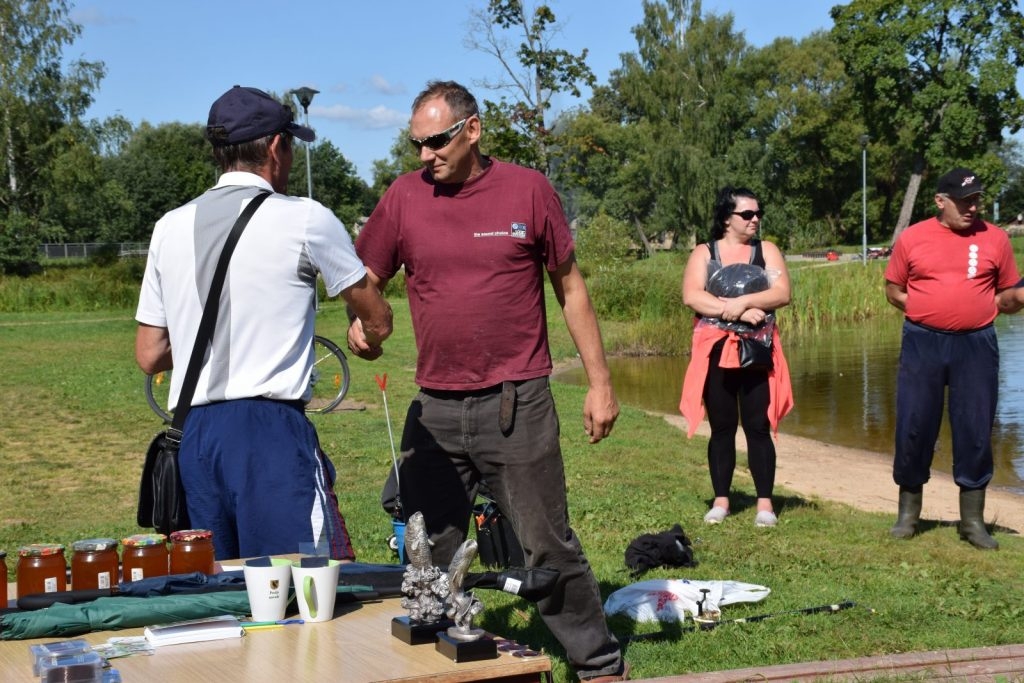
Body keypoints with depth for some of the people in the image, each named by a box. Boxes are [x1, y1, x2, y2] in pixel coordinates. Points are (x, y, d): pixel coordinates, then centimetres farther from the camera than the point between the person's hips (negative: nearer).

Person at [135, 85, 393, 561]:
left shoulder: (169, 228, 12)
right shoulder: (306, 219, -1)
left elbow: (149, 356, 14)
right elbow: (377, 321, 10)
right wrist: (370, 337, 33)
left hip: (193, 433, 6)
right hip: (270, 428, -5)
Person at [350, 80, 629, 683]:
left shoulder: (528, 190, -2)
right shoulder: (405, 196, 3)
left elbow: (571, 288, 5)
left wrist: (600, 381, 3)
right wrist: (361, 321, -12)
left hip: (517, 404, -3)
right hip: (435, 410, 3)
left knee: (549, 547, 3)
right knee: (428, 554, 10)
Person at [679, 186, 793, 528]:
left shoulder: (767, 251, 7)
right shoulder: (704, 253, 6)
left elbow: (782, 293, -6)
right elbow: (691, 296, -9)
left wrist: (742, 301, -18)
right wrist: (738, 311, -16)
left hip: (757, 351, 0)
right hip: (716, 351, 0)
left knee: (758, 428, -1)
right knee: (722, 428, 5)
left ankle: (765, 502, 2)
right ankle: (721, 500, 11)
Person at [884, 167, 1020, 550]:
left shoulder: (994, 238, 2)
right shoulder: (912, 238, 1)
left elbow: (1009, 293, 9)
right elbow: (893, 290, 9)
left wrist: (976, 309, -10)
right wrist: (927, 310, -4)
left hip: (976, 345, 0)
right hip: (922, 343, 0)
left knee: (976, 432, 3)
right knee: (914, 428, 4)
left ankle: (973, 521, 14)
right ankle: (908, 513, 20)